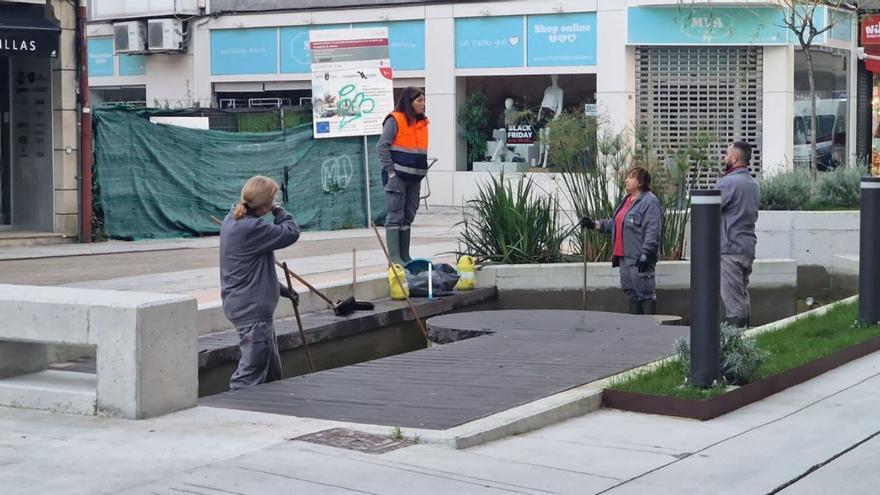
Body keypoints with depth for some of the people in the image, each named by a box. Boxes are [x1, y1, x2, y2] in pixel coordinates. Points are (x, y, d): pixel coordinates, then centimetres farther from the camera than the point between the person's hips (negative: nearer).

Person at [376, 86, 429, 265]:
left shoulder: (423, 122, 13)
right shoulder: (395, 120, -9)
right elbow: (382, 147, -13)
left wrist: (423, 170, 12)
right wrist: (391, 171, -14)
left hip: (415, 178, 8)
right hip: (397, 177, -7)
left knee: (408, 217, 11)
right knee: (395, 217, -5)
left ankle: (405, 256, 17)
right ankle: (394, 258, -5)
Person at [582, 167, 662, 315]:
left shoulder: (649, 202, -12)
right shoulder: (627, 200, 18)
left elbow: (652, 232, -19)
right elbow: (615, 224, 27)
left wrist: (645, 254, -23)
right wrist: (595, 224, 16)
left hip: (639, 258, -10)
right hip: (624, 257, 10)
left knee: (645, 293, -5)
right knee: (632, 293, 13)